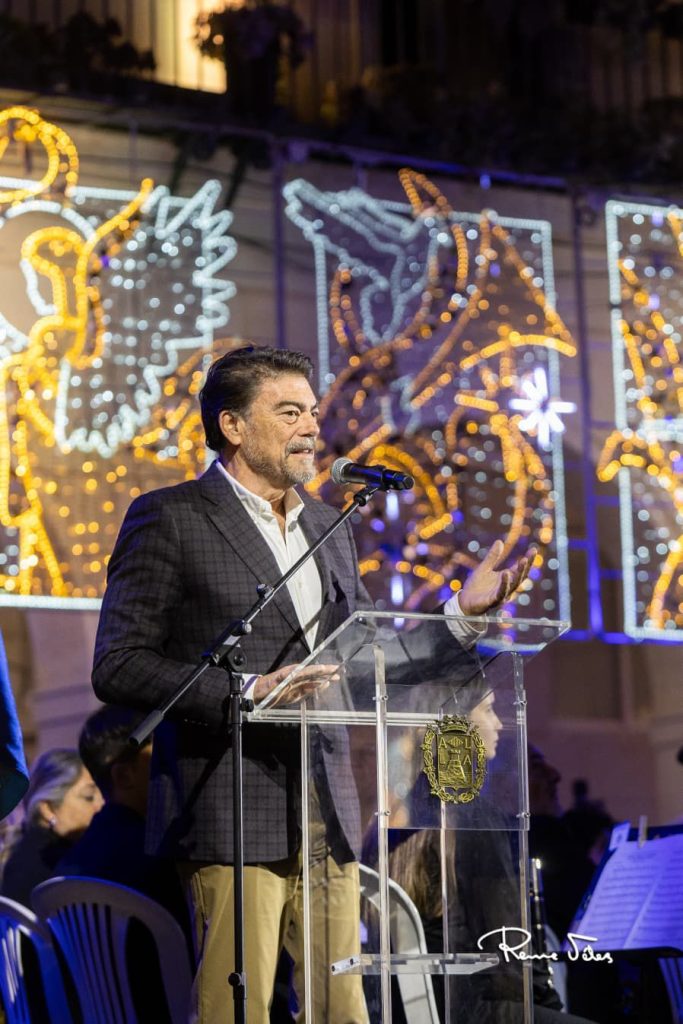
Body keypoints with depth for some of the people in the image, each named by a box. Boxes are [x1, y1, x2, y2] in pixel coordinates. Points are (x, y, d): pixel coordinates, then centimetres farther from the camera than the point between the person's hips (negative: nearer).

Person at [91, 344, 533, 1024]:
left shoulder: (329, 528, 19)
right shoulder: (168, 518, -2)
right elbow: (117, 667, -8)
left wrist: (461, 611, 8)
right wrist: (246, 691, -19)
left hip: (328, 816, 6)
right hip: (232, 813, -6)